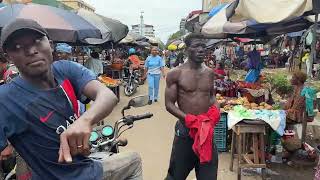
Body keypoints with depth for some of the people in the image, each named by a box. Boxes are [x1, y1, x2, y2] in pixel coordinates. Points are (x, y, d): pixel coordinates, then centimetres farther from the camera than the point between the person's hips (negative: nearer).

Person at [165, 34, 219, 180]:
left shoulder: (210, 73, 6)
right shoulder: (175, 74, -9)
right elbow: (169, 104, -9)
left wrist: (215, 110, -3)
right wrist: (189, 119, -22)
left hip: (207, 128, 4)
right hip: (185, 128, -4)